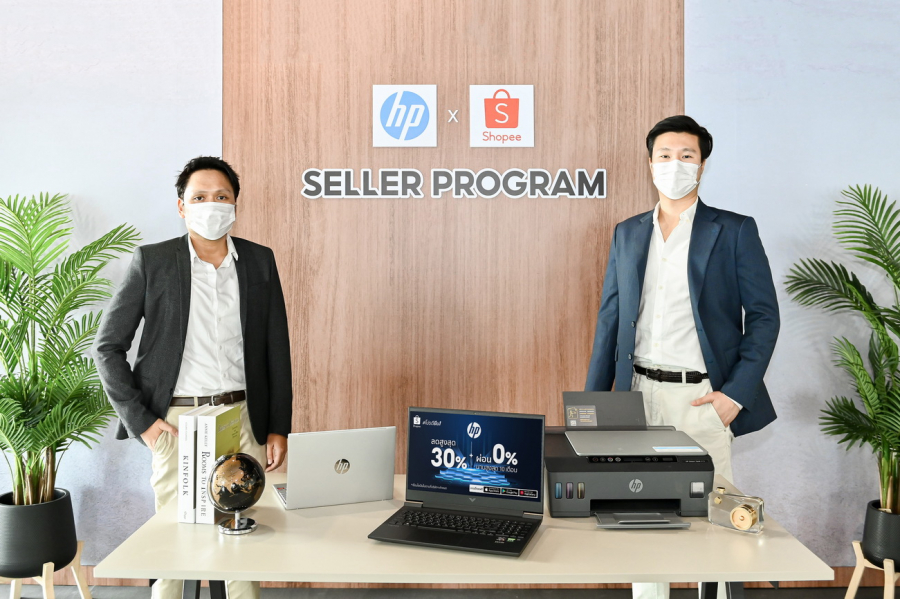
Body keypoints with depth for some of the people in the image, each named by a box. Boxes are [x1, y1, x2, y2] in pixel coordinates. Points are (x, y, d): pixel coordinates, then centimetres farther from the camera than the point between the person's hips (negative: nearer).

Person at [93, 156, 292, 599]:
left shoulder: (260, 261, 5)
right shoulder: (152, 261, -1)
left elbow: (277, 350, 7)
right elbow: (107, 347, 1)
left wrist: (278, 428, 3)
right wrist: (141, 422, -6)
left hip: (242, 417, 2)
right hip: (176, 421, -1)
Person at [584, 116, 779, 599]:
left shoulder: (735, 231, 1)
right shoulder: (627, 233, 11)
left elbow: (763, 315, -1)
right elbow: (610, 319, 11)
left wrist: (736, 393, -11)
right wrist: (592, 401, 5)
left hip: (701, 396, -3)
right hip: (639, 394, 3)